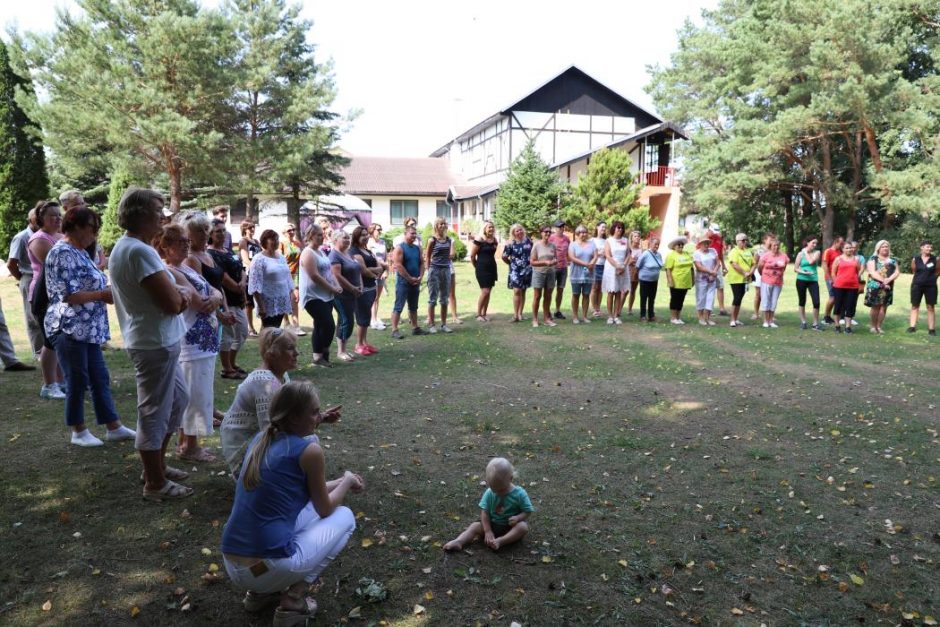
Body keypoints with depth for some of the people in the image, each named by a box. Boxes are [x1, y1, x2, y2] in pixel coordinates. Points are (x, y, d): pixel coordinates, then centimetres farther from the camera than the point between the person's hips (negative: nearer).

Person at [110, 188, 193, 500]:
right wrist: (186, 291, -3)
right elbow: (173, 303, -24)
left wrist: (179, 292, -4)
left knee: (177, 400, 22)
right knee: (154, 412, 2)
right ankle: (155, 483, 17)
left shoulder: (124, 247, 12)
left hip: (158, 341, 11)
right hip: (155, 343, -11)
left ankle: (157, 465, 35)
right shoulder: (140, 251, -22)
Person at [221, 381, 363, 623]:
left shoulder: (261, 439, 10)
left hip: (232, 566, 7)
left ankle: (260, 592, 22)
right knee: (344, 517, 13)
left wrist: (339, 483, 28)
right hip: (268, 568, -7)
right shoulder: (309, 450, -12)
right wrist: (347, 481, 20)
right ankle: (292, 602, 6)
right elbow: (325, 510, 3)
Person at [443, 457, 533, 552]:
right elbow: (484, 512, -10)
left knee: (523, 527, -31)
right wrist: (488, 531, -18)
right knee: (475, 526, -14)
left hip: (511, 527, -2)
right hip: (493, 524, 3)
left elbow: (528, 512, -8)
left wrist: (518, 517, -27)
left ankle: (499, 541, -39)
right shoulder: (489, 493, -9)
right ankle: (458, 542, -33)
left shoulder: (519, 494, -14)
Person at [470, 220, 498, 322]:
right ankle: (478, 314, 1)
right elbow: (472, 256, -7)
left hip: (492, 268, 6)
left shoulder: (494, 241, 9)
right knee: (485, 291, -11)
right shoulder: (479, 240, -11)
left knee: (488, 292, 8)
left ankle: (484, 314, 16)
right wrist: (476, 267, 3)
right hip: (482, 269, -6)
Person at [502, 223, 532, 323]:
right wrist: (512, 264, 5)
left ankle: (520, 313, 13)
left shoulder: (528, 240, 5)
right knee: (517, 291, -12)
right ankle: (515, 314, -8)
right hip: (515, 270, -4)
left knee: (523, 292, 8)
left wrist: (531, 262, 11)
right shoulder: (510, 243, -7)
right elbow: (504, 257, -5)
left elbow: (533, 252, 19)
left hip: (527, 270, 4)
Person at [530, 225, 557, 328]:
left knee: (548, 297, 9)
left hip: (550, 273, 4)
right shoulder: (536, 245, -7)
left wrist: (554, 262, -7)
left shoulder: (552, 245, 5)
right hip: (539, 273, -4)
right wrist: (545, 262, -18)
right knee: (537, 297, -1)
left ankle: (546, 318, 16)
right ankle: (535, 319, 6)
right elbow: (532, 262, -8)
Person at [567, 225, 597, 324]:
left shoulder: (591, 243, 10)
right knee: (576, 295, 3)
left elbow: (595, 256, 3)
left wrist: (591, 264, -18)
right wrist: (586, 264, -16)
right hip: (577, 274, -3)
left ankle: (584, 316, 12)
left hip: (588, 274, 3)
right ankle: (575, 316, 10)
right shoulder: (573, 244, 1)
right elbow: (572, 258, -11)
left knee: (586, 295, 6)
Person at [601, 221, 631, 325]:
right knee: (611, 292, -3)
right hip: (611, 268, -3)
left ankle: (616, 315, 6)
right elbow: (608, 256, -7)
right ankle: (610, 316, 0)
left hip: (623, 269, 3)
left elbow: (628, 255, 8)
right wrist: (617, 266, -16)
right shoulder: (608, 241, 2)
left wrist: (623, 266, -7)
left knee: (618, 293, 3)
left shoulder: (625, 241, 12)